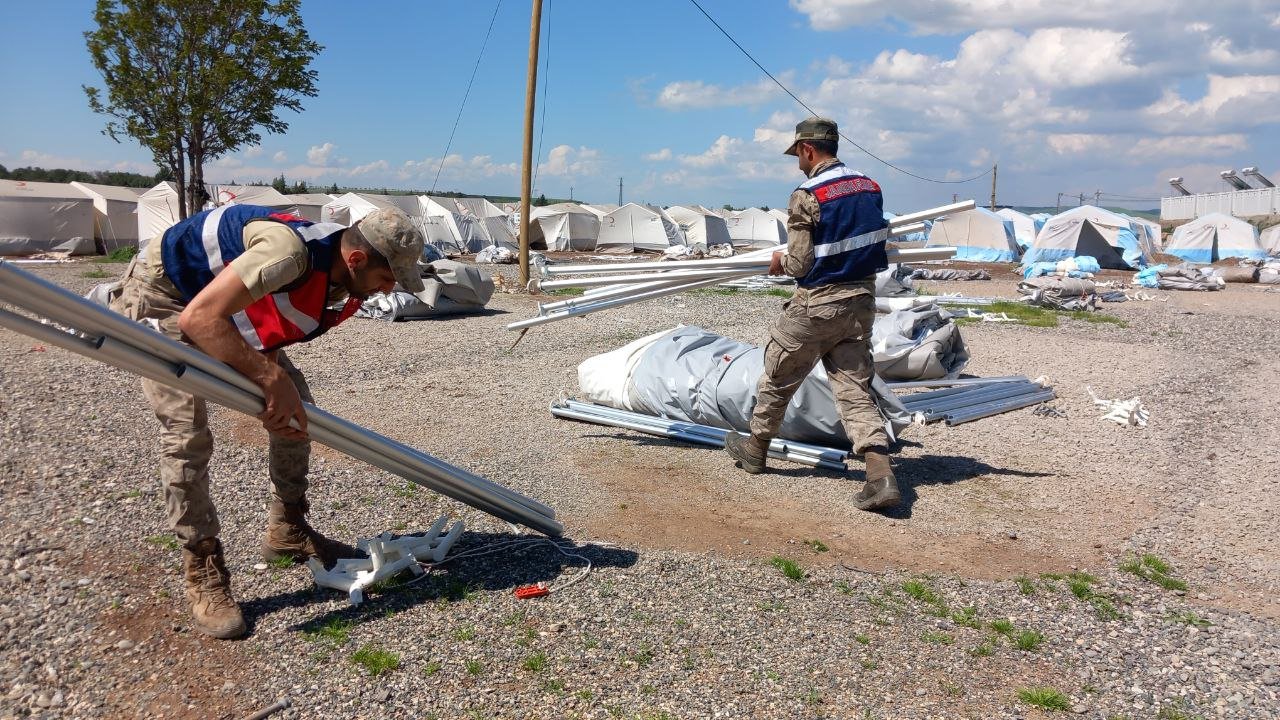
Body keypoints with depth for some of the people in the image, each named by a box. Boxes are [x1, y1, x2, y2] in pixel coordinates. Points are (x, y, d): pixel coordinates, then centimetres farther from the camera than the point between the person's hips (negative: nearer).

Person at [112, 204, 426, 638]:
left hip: (230, 312, 8)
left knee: (297, 405, 3)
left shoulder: (346, 290, -12)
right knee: (188, 432, -17)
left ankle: (287, 532, 19)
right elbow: (199, 318, -39)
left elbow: (269, 341, -5)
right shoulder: (292, 251, -39)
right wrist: (272, 380, -39)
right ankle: (202, 573, -2)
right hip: (162, 297, -8)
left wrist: (282, 396, -21)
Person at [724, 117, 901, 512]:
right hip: (861, 301, 6)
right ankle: (881, 475, -5)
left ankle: (755, 448, 32)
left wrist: (780, 260, 7)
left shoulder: (807, 196, -16)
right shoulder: (870, 187, 5)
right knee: (855, 388, 7)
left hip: (817, 304, -6)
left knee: (779, 376, 14)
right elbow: (875, 243, 14)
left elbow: (799, 265, -15)